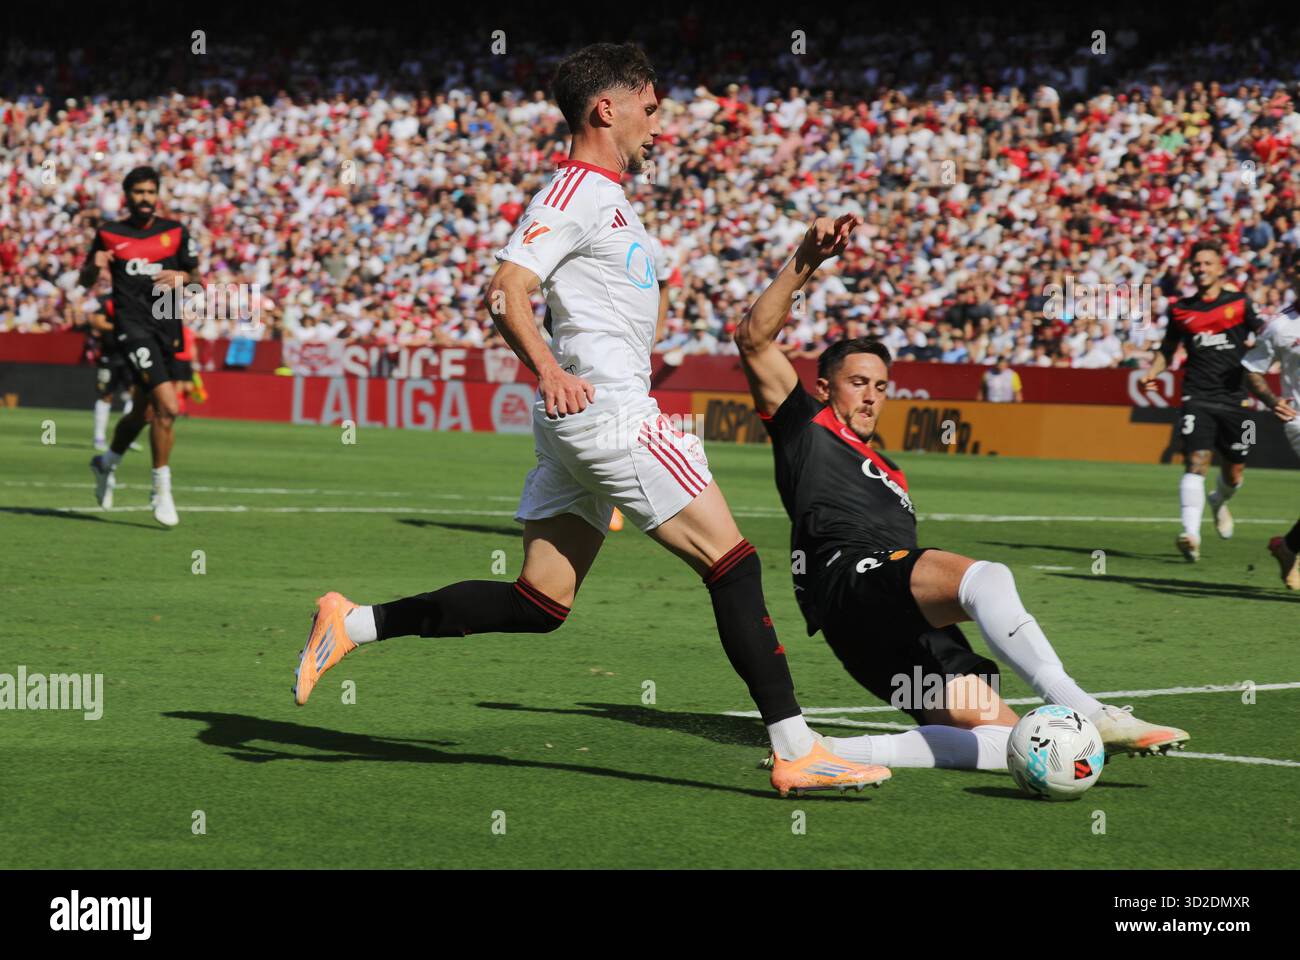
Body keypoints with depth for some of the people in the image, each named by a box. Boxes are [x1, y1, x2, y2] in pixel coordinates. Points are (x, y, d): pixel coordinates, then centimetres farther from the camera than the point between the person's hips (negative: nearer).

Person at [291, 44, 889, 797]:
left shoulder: (607, 198, 21)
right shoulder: (576, 193, -10)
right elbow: (506, 291, -21)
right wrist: (549, 369, -33)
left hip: (582, 423, 10)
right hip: (607, 415, -10)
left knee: (538, 606, 9)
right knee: (733, 562, -11)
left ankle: (354, 625, 12)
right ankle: (796, 751, -12)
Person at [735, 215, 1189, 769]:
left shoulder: (889, 475, 40)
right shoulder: (806, 428, 19)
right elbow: (755, 339, 6)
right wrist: (804, 264, -4)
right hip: (850, 576, -8)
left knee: (1005, 741, -13)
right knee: (986, 575, -35)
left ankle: (830, 753, -19)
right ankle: (1083, 712, -53)